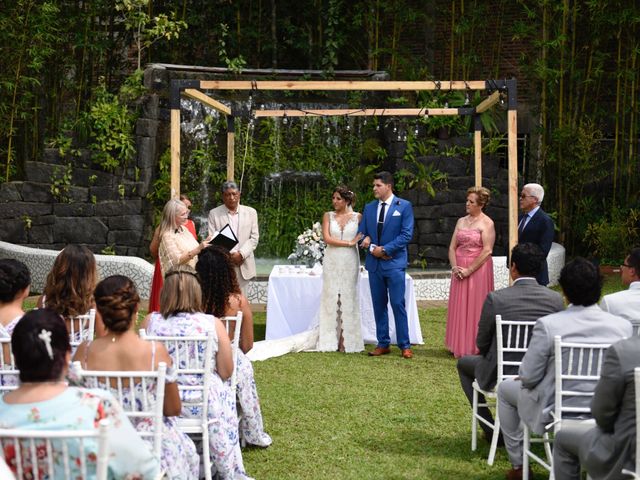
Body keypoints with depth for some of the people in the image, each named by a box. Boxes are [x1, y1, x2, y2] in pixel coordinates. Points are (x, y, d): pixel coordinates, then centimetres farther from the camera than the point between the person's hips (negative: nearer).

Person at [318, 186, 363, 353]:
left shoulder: (357, 217, 5)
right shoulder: (328, 216, 6)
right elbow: (327, 238, -5)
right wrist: (349, 243, -8)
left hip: (350, 262, 0)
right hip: (332, 262, 0)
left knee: (348, 298, 0)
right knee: (331, 298, -1)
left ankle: (346, 341, 3)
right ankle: (331, 341, 2)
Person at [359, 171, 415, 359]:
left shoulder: (404, 206, -2)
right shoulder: (369, 207, 12)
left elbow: (407, 234, -8)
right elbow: (361, 233, 11)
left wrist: (385, 249, -13)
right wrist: (372, 248, -8)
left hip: (394, 263, -5)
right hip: (374, 263, 5)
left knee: (398, 304, -5)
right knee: (378, 305, 7)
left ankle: (404, 345, 1)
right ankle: (383, 344, 14)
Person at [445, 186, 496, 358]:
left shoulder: (487, 223, -7)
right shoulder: (461, 221, 12)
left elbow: (487, 250, -15)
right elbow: (452, 247, 10)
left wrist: (469, 270, -16)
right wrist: (454, 267, -6)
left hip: (478, 270, -6)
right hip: (460, 270, 6)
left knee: (475, 307, -2)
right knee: (459, 307, 8)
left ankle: (475, 347, 6)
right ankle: (460, 346, 17)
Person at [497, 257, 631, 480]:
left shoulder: (548, 324, -23)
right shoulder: (623, 326, -13)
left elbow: (528, 377, -15)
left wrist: (523, 377, 9)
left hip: (555, 410, -3)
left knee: (505, 388, 26)